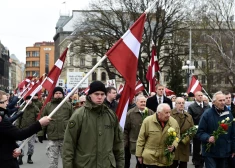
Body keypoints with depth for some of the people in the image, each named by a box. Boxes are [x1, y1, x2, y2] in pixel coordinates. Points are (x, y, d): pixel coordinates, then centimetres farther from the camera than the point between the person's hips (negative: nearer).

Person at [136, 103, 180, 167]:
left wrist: (173, 146, -10)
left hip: (165, 159, 3)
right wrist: (139, 155, 0)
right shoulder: (148, 121, -9)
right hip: (150, 158, -2)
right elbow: (141, 139, -3)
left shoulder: (174, 122, -2)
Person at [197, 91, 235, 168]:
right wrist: (208, 138, -25)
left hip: (225, 152, 4)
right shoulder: (207, 114, -6)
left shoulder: (229, 114, 7)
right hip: (210, 153, -4)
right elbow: (200, 132, -6)